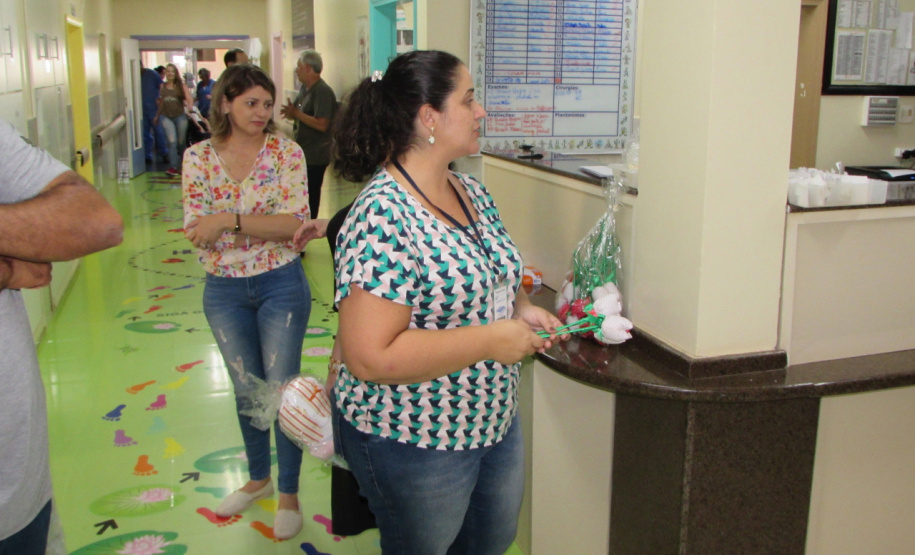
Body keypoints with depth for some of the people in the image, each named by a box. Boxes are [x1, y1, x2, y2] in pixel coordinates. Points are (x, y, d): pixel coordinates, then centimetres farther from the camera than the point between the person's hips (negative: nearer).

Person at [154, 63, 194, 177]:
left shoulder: (181, 86, 3)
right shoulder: (162, 86, 10)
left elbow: (189, 98, -10)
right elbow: (161, 102, 18)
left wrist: (190, 105, -31)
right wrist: (157, 116, 23)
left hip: (180, 116, -1)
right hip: (166, 117, 1)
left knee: (181, 142, 7)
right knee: (172, 141, -15)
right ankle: (173, 168, -16)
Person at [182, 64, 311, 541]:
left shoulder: (286, 152, -8)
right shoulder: (199, 157, -2)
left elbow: (294, 222, -17)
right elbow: (195, 231, -10)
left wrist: (230, 220, -27)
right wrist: (266, 223, -25)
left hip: (280, 285, -3)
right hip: (224, 291, 3)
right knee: (246, 389, 17)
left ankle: (289, 492, 22)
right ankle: (258, 478, 39)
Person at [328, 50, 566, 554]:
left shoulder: (473, 192, 1)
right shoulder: (383, 218, -26)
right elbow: (370, 357, -31)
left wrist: (520, 309, -4)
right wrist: (490, 340, -26)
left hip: (495, 422, 8)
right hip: (413, 441, -8)